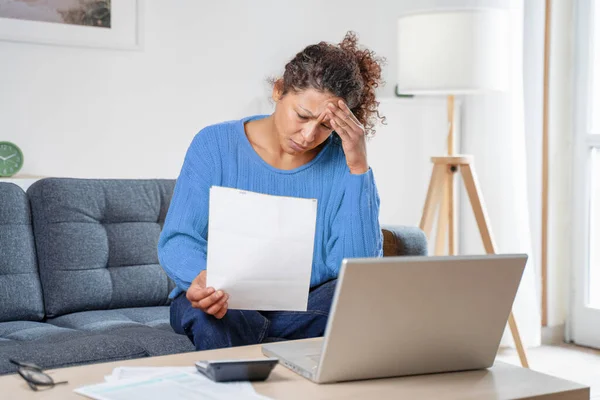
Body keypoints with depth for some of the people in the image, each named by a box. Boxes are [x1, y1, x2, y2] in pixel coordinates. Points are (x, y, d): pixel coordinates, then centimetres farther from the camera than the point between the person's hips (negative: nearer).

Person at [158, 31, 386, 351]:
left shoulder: (341, 160, -6)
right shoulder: (215, 145, -6)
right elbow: (177, 240, -10)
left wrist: (358, 167, -21)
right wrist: (202, 277, -34)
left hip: (307, 311, 2)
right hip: (225, 302, -2)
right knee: (211, 317, -36)